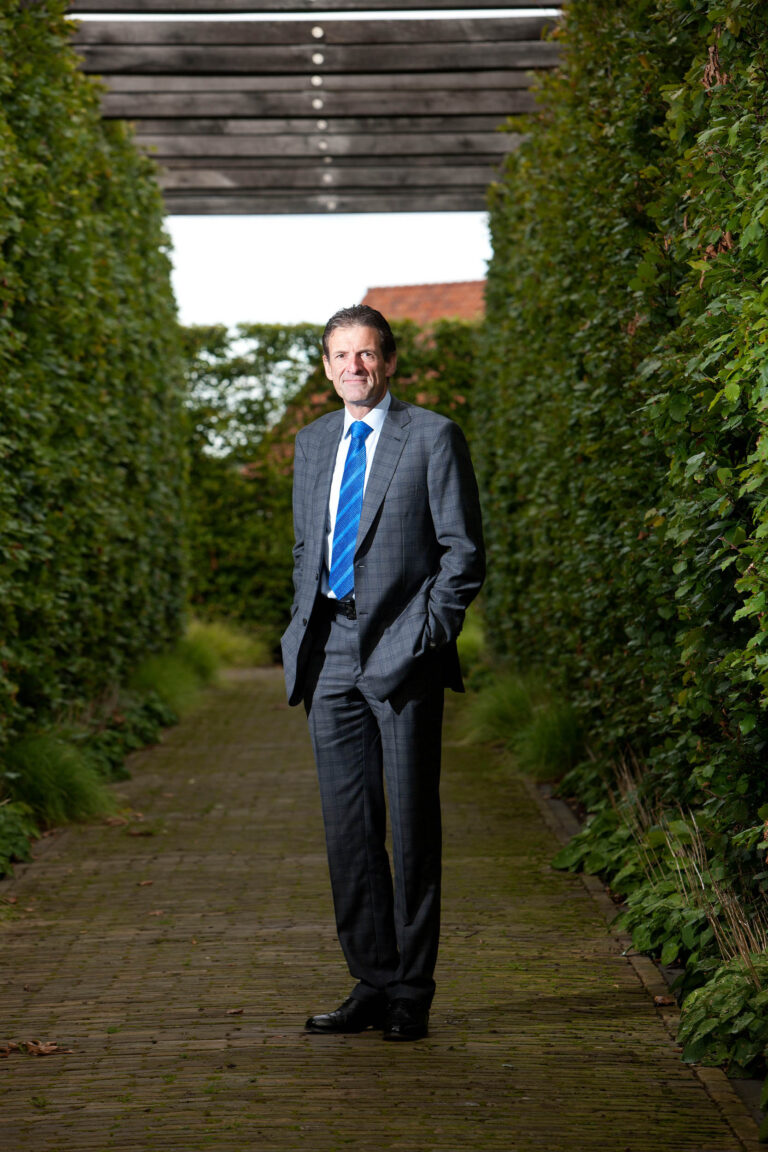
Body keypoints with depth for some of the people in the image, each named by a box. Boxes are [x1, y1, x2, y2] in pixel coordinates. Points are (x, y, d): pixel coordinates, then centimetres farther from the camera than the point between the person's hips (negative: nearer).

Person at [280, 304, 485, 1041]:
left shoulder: (433, 437, -1)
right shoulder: (313, 443, 16)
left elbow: (463, 553, -2)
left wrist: (427, 638, -10)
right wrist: (304, 635, 11)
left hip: (401, 651, -5)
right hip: (331, 654, 5)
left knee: (412, 826, -1)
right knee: (348, 825, 6)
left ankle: (411, 992, 6)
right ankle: (371, 983, 14)